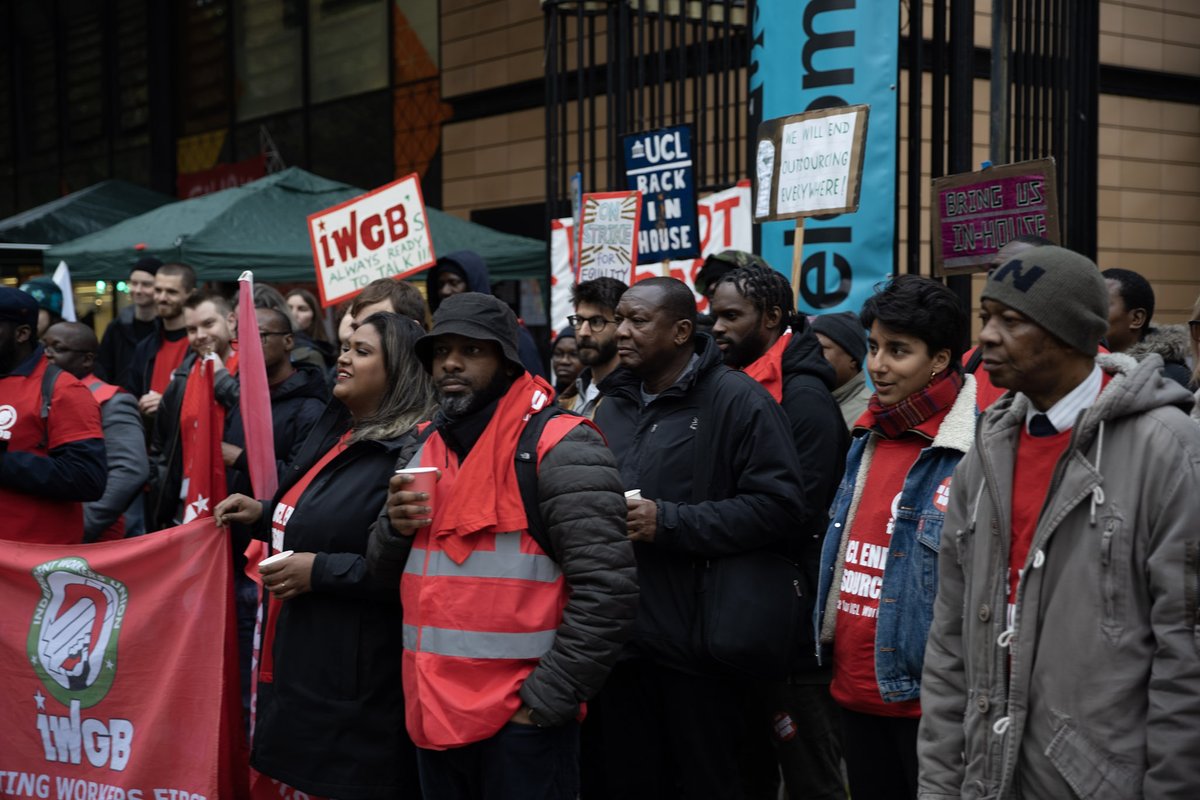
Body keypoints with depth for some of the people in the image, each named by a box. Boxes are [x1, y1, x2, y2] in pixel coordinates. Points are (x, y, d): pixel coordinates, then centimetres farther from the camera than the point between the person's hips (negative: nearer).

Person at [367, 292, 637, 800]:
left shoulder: (556, 447, -11)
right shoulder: (425, 451, 12)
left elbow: (607, 589, -17)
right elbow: (385, 569, 18)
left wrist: (548, 699, -15)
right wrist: (395, 529, -3)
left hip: (522, 721, -7)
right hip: (433, 715, 7)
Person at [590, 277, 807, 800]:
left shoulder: (736, 399, -8)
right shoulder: (611, 407, 16)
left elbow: (779, 507, -17)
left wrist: (669, 522, -19)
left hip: (697, 643, -6)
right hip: (620, 642, 7)